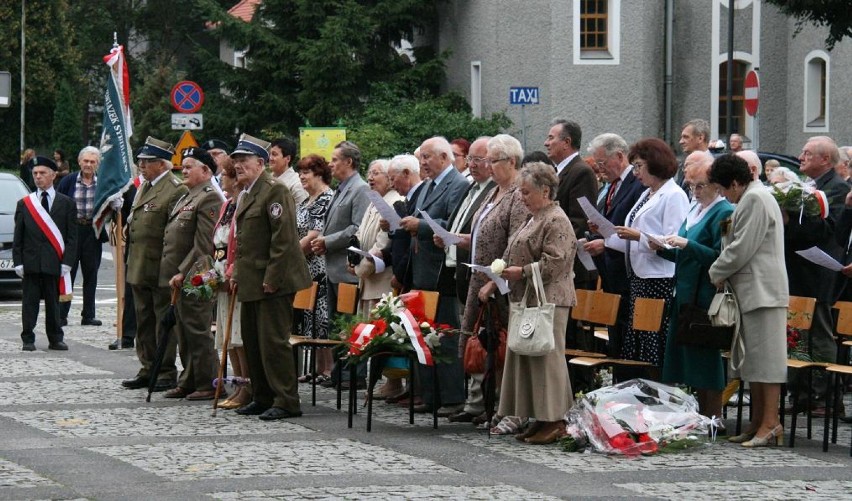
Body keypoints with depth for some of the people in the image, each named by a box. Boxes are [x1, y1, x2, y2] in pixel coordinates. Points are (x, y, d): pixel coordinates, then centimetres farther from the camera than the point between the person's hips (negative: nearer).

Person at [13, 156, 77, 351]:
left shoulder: (66, 204, 6)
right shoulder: (24, 204, 9)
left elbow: (71, 236, 3)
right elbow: (18, 237, 7)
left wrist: (67, 262, -6)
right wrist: (18, 262, -3)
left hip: (54, 262, -1)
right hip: (30, 261, 1)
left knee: (53, 302, 5)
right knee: (30, 302, 1)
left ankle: (55, 339, 12)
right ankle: (28, 340, 5)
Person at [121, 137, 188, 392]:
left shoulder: (176, 190, -13)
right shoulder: (144, 187, 15)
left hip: (160, 268, -9)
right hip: (139, 267, 9)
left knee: (164, 320, -1)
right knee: (144, 321, 14)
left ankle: (167, 373, 5)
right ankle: (148, 369, 22)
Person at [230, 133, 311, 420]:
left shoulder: (274, 191, -13)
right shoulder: (246, 195, 18)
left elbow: (283, 238, -18)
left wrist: (272, 278, -21)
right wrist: (237, 274, 18)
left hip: (273, 282, -10)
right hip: (250, 283, 10)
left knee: (274, 341, -9)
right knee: (252, 341, 12)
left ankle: (286, 402, -4)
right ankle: (262, 398, 20)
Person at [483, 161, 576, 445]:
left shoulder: (557, 222, -11)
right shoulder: (534, 220, 20)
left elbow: (554, 263, -19)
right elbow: (512, 258, 26)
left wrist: (522, 272, -16)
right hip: (525, 300, 10)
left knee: (547, 358, -8)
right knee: (525, 359, 10)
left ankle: (554, 423, -5)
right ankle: (539, 421, 14)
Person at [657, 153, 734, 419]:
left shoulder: (724, 213, -12)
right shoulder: (695, 209, 17)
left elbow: (720, 257, -21)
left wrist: (687, 243, -25)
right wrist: (663, 249, 8)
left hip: (706, 297, -9)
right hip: (686, 295, 9)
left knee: (705, 355, -5)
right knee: (688, 355, 11)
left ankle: (712, 418, 2)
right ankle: (701, 416, 17)